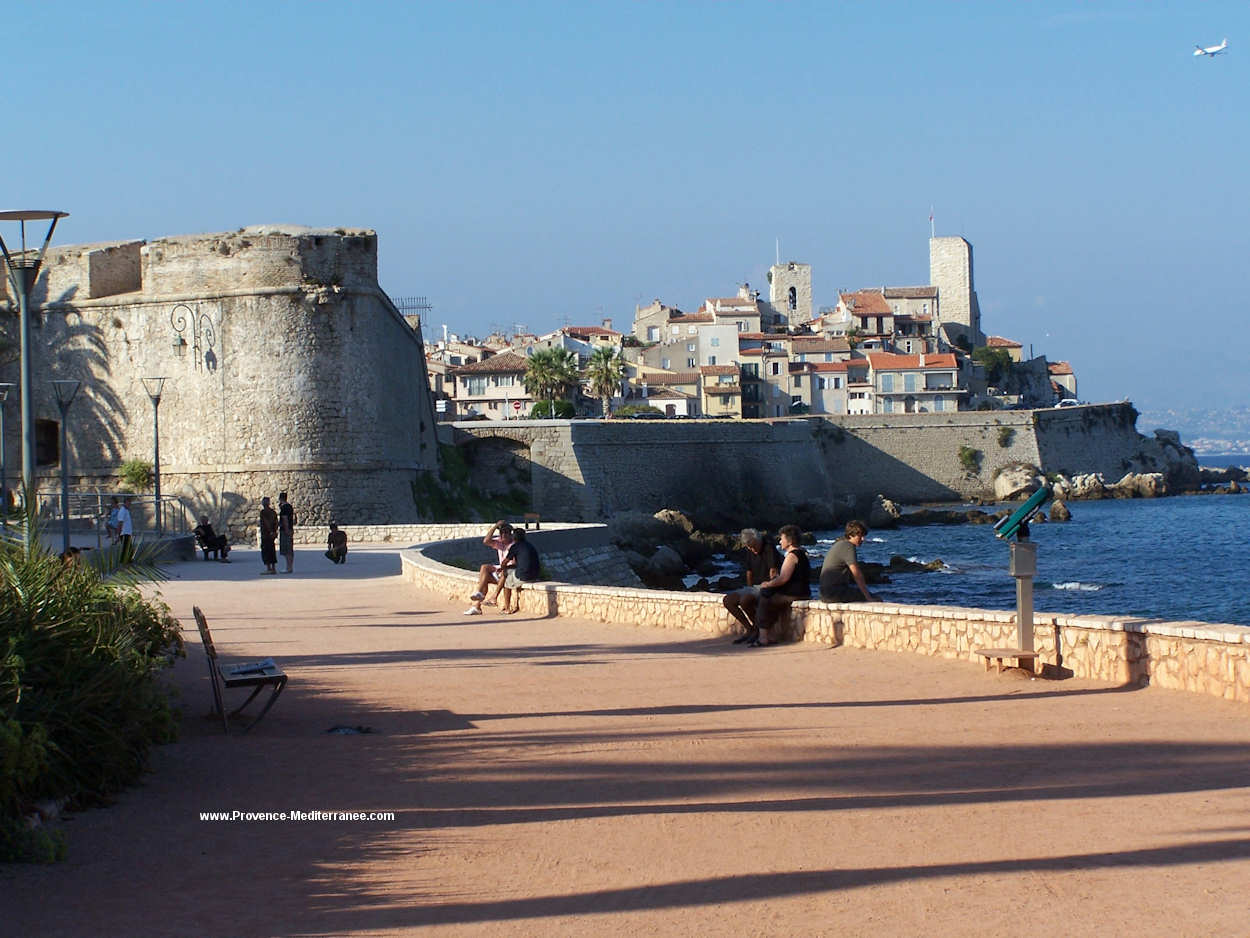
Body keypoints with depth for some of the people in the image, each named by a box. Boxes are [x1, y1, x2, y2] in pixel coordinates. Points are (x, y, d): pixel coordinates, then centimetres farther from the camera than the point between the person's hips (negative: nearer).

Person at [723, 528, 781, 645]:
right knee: (727, 600, -8)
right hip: (754, 587, 8)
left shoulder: (769, 548, -14)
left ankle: (757, 629, -11)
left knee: (744, 600, -33)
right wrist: (749, 589, 10)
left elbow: (773, 571, -21)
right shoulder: (750, 552, 11)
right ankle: (749, 629, -4)